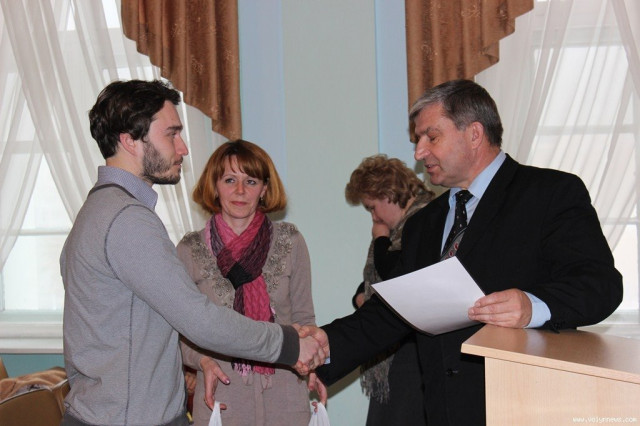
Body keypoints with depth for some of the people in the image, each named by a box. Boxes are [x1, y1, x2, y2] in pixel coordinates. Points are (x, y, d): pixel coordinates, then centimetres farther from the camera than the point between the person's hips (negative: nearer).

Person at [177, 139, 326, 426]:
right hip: (221, 394, -1)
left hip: (284, 394, 1)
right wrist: (201, 359, -14)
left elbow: (303, 317, 8)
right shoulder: (190, 251, 0)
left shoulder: (290, 242, 2)